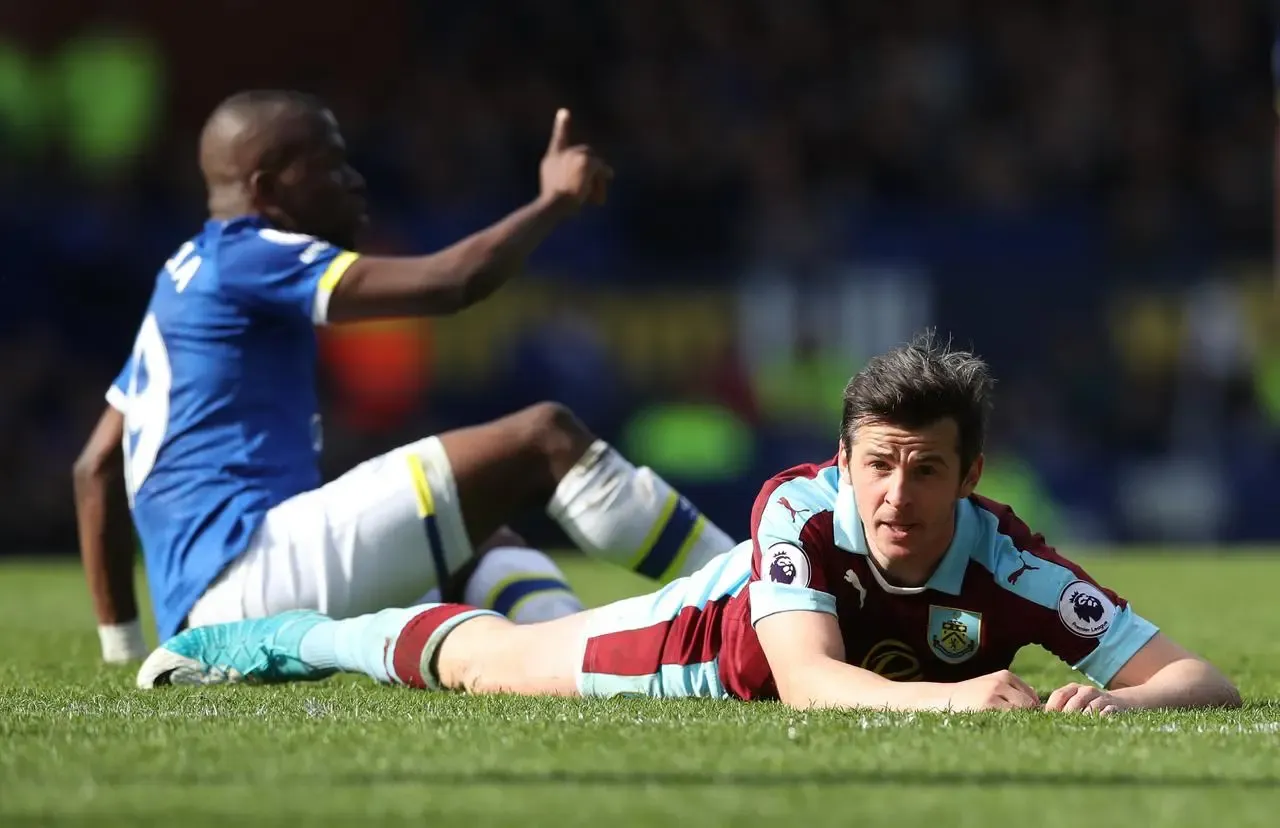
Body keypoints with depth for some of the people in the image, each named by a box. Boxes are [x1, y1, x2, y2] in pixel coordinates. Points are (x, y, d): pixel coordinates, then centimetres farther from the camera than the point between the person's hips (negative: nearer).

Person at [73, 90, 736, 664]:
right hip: (249, 574, -10)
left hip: (209, 627, 10)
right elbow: (447, 283, -12)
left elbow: (97, 466, 31)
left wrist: (124, 648, 32)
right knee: (543, 439, -8)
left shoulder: (188, 279, 26)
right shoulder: (249, 257, -3)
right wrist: (556, 200, 4)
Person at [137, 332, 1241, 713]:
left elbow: (1203, 680, -44)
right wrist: (949, 697, -72)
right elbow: (807, 679, -55)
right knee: (488, 659, 21)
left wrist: (1119, 702, -67)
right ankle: (283, 639, 50)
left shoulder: (1009, 567, -42)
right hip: (726, 638, -2)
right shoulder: (799, 506, -43)